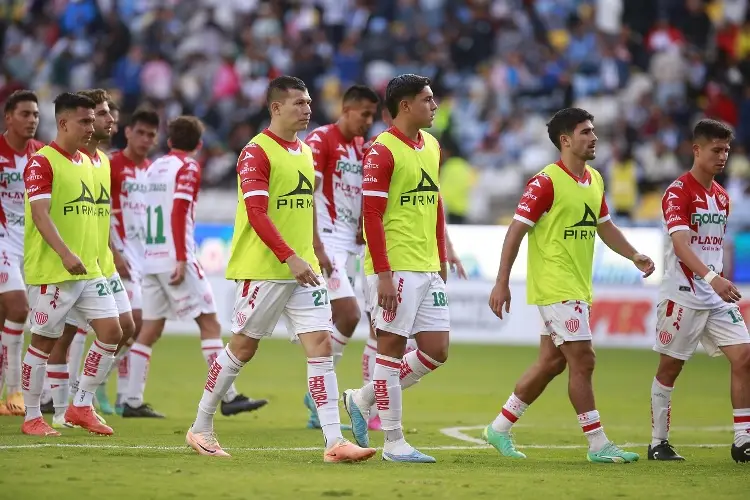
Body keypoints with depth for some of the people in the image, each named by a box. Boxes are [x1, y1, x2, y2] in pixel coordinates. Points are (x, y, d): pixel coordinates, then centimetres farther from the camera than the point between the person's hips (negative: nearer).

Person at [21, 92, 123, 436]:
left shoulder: (86, 162, 14)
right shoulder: (42, 163, -12)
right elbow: (39, 214, -21)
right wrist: (66, 254, -32)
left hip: (89, 270, 8)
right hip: (51, 273, -8)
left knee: (111, 331, 0)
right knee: (43, 342, 0)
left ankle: (81, 406, 11)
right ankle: (32, 418, 11)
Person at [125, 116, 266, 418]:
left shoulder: (154, 167, 16)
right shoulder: (188, 168, -5)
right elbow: (178, 212, -15)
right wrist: (182, 260, -18)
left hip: (151, 257, 7)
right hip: (175, 257, -7)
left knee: (150, 330, 8)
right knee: (209, 323, -3)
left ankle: (133, 401, 6)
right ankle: (229, 397, -6)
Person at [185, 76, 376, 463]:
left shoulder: (305, 152, 14)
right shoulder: (256, 152, -11)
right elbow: (256, 212, -20)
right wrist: (289, 257, -26)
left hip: (302, 269, 7)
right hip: (263, 270, -7)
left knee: (321, 344, -5)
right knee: (242, 348, 4)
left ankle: (334, 441, -9)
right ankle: (200, 428, 20)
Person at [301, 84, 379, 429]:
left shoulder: (362, 148, 14)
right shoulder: (320, 140, -9)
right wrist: (316, 247, -22)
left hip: (349, 245, 8)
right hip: (327, 242, -8)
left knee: (335, 323, 7)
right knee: (349, 314, -17)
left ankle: (319, 405, 12)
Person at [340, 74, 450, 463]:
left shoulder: (431, 146, 14)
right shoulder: (382, 151, -11)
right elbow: (371, 215, -14)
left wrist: (442, 259, 17)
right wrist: (383, 274, -19)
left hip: (428, 269, 8)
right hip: (396, 269, -8)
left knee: (437, 350, 6)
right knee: (392, 346, -2)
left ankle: (363, 399, 22)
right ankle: (393, 442, 4)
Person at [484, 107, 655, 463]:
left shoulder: (595, 180, 11)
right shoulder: (546, 182, -14)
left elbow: (604, 227, 23)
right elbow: (516, 231, -14)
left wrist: (634, 255, 8)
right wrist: (501, 283, -17)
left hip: (578, 287, 9)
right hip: (554, 286, -9)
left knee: (551, 362, 12)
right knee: (582, 360, -9)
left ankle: (500, 429, 23)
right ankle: (598, 445, -3)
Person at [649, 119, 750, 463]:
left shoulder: (721, 196, 11)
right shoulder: (678, 193, -13)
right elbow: (680, 243, -27)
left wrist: (721, 281, 16)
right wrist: (711, 277, -40)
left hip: (717, 298, 7)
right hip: (682, 296, -7)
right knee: (670, 367, 3)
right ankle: (658, 442, 14)